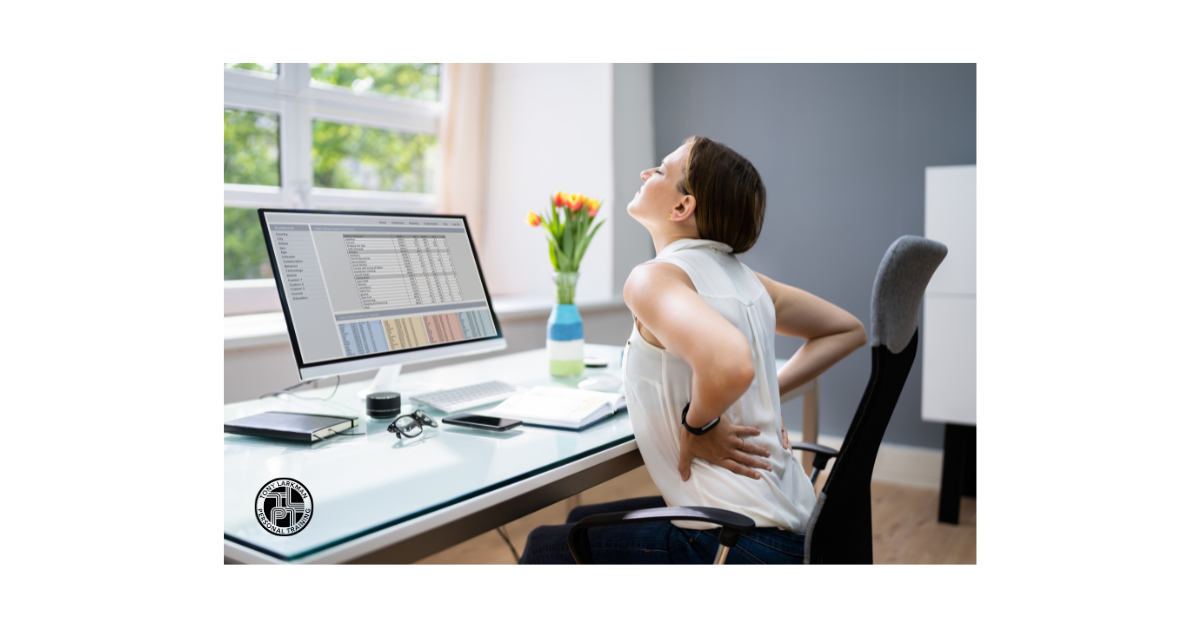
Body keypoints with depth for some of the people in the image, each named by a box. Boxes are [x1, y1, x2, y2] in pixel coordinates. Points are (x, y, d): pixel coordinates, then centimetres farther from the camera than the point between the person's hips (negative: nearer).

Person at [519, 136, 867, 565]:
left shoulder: (653, 278, -18)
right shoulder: (743, 278, 7)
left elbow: (730, 364, -38)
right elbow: (848, 330, 18)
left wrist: (699, 425, -18)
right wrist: (771, 391, 12)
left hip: (740, 541, -9)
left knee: (543, 547, 10)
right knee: (582, 521, 25)